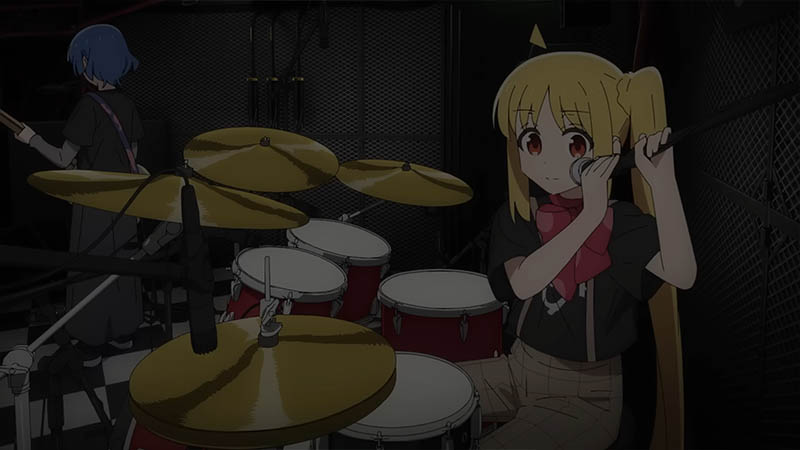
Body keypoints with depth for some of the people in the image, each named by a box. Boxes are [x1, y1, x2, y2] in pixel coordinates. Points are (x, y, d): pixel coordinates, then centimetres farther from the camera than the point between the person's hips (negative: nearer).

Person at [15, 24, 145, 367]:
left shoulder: (89, 106, -19)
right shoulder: (127, 105, 2)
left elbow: (63, 160, -15)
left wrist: (31, 139, -1)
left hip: (94, 203, -6)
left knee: (90, 271, 6)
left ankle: (91, 344, 17)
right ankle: (123, 332, 29)